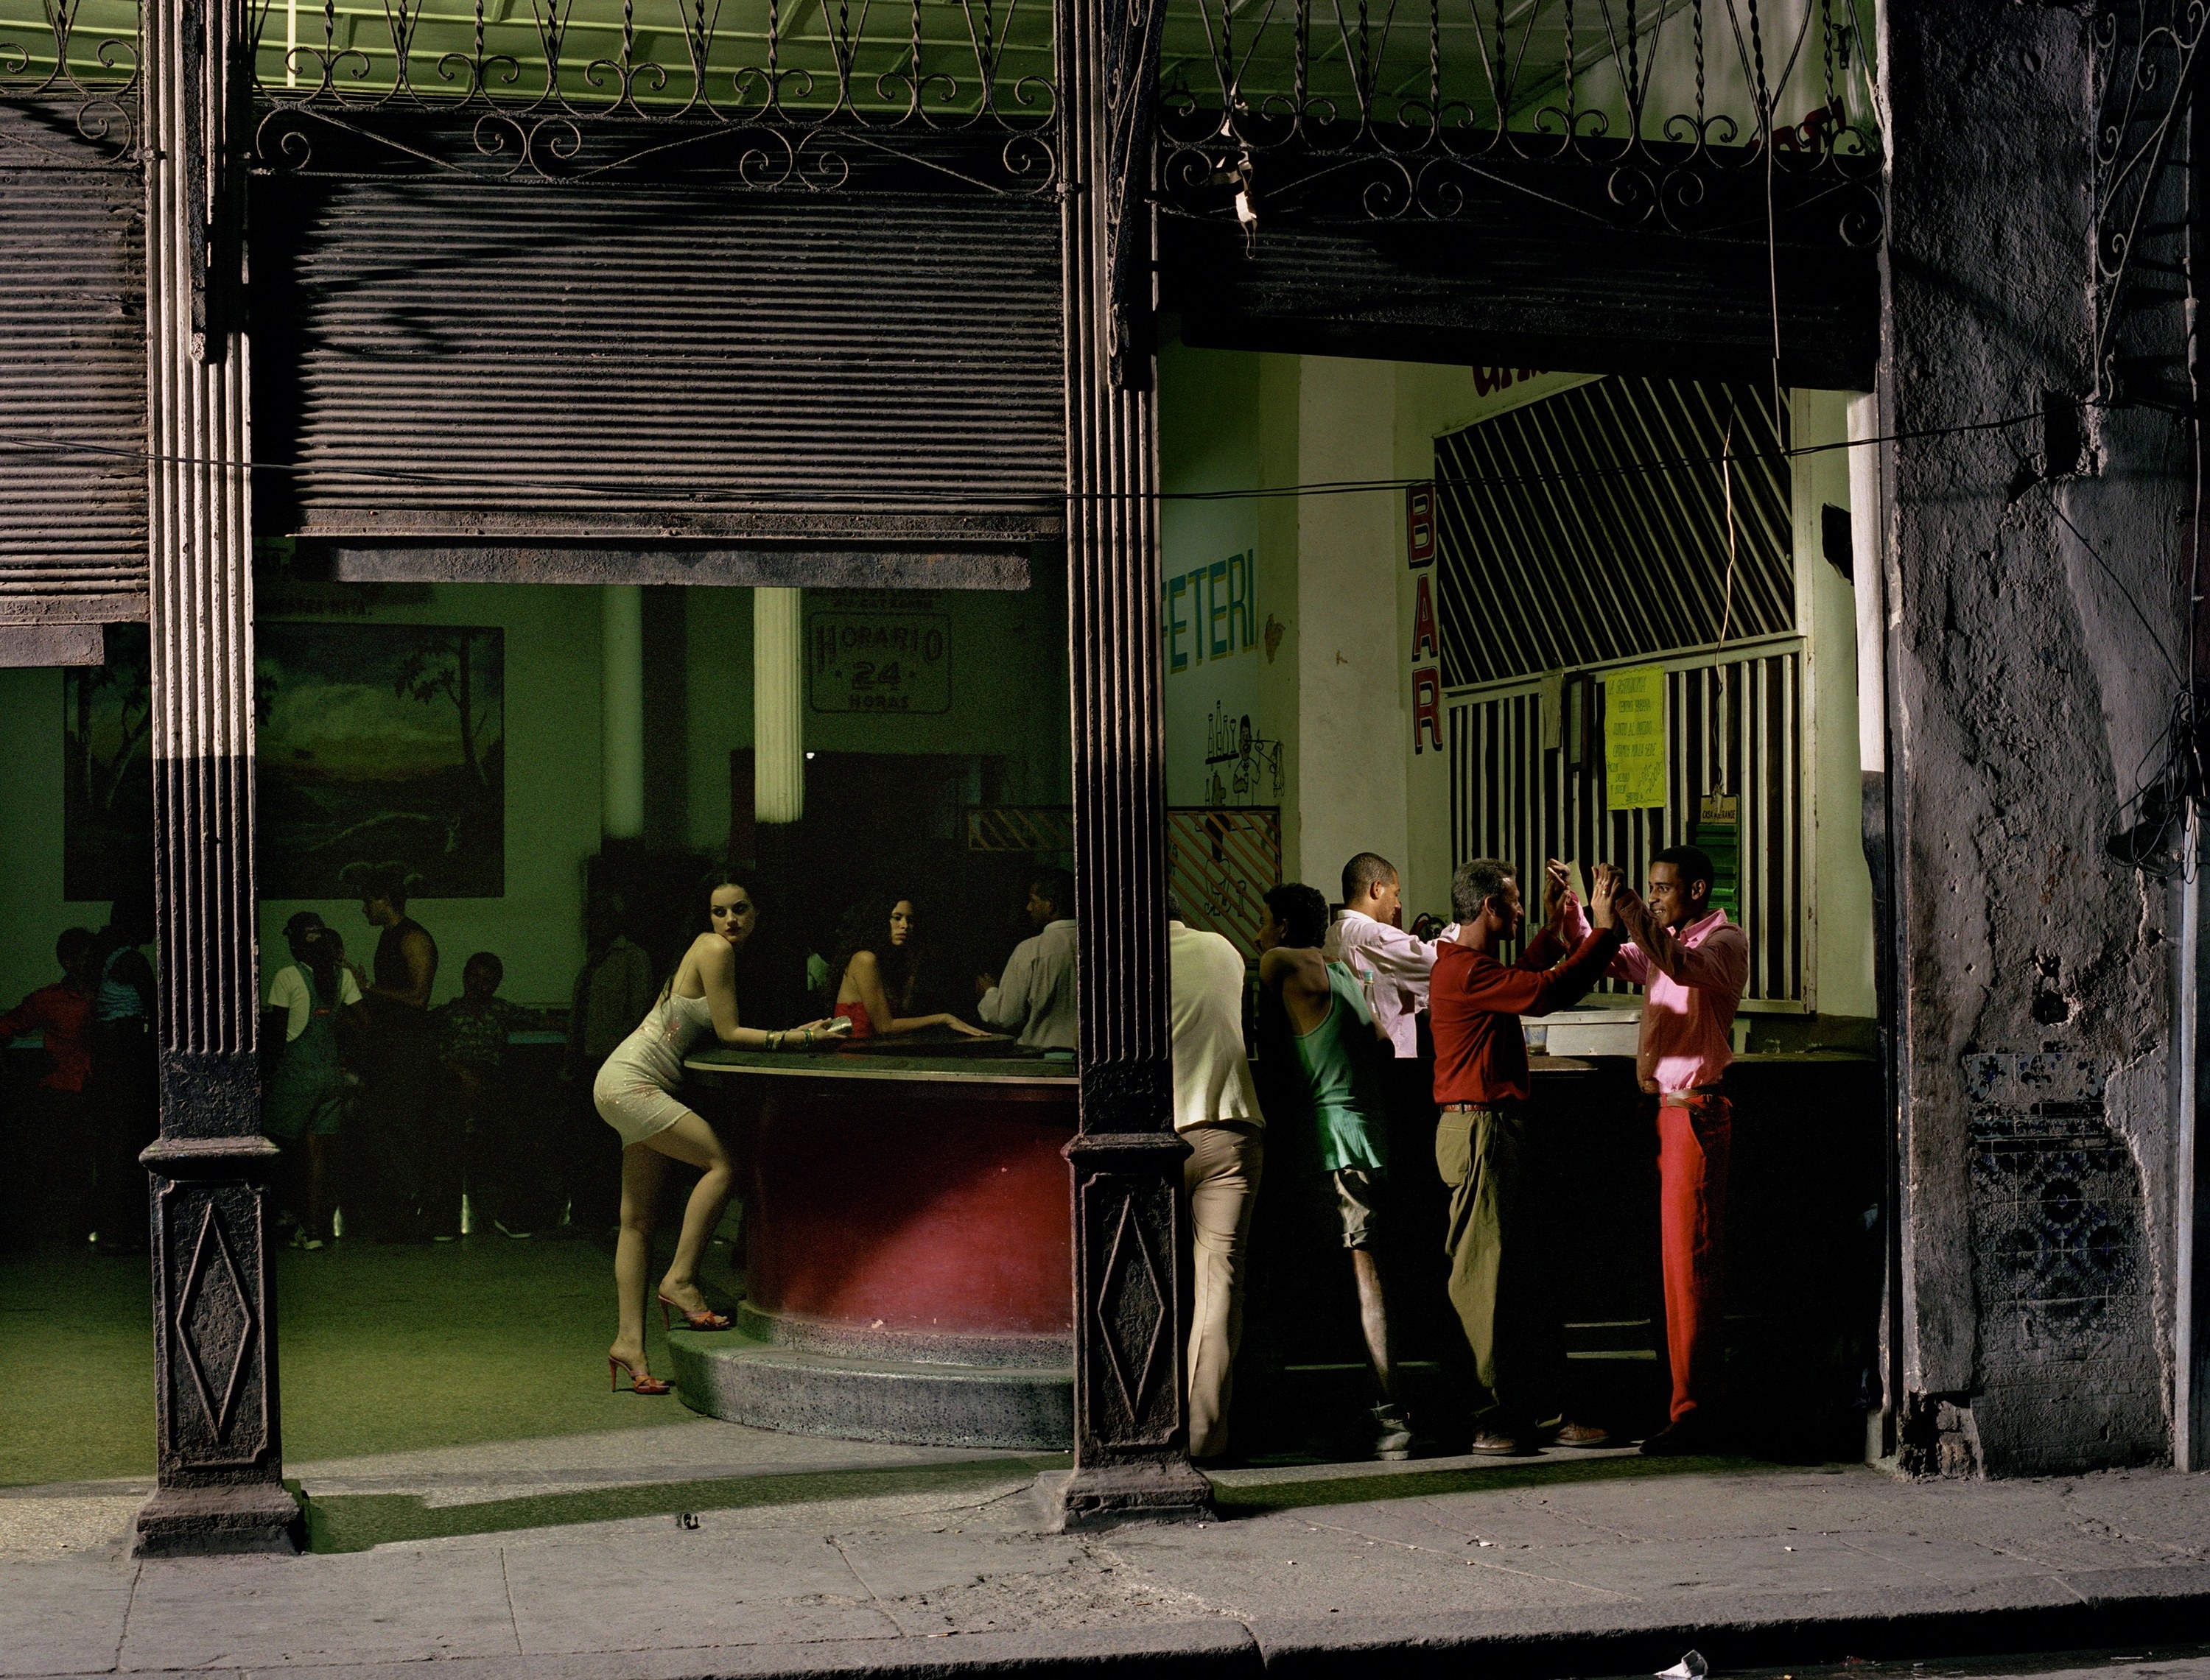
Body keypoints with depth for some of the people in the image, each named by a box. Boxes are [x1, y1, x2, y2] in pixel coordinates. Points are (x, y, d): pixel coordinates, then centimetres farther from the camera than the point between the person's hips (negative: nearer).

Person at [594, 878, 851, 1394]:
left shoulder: (730, 952, 14)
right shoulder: (715, 949, -13)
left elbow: (726, 1033, 12)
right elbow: (728, 1033, -12)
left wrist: (798, 1032, 5)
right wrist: (796, 1039, -11)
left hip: (636, 1087, 10)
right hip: (630, 1083, -10)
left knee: (638, 1220, 6)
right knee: (722, 1164, -16)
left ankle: (629, 1342, 5)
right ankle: (680, 1279, -9)